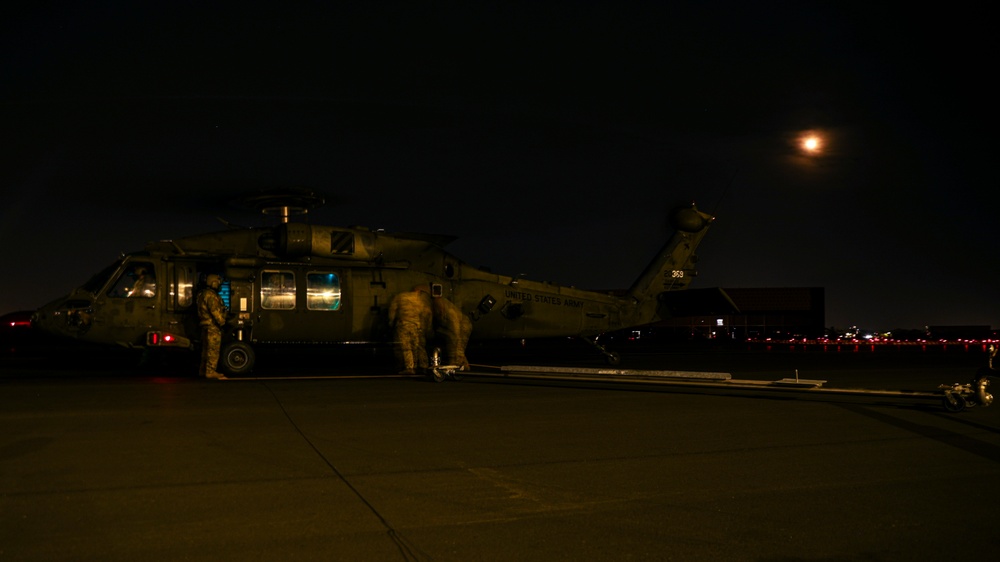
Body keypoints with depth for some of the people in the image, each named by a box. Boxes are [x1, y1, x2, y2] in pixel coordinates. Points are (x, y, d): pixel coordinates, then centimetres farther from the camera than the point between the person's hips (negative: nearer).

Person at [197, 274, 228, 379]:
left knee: (206, 349, 16)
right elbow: (215, 311, -22)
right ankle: (211, 371, -8)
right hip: (212, 326, -11)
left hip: (206, 326, 11)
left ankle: (203, 370, 21)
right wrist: (222, 322, -15)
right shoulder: (211, 295, -16)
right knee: (213, 349, -8)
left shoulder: (204, 294, 18)